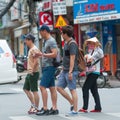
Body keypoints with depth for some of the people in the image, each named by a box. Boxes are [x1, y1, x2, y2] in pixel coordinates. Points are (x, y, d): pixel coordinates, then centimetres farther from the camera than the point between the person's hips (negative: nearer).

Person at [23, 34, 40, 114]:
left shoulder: (34, 49, -14)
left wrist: (32, 70, -22)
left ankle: (36, 108, 0)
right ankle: (33, 105, 19)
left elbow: (36, 61, -23)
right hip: (29, 73, 11)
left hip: (33, 73, -11)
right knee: (26, 89, 14)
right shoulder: (31, 49, 18)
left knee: (34, 91, -5)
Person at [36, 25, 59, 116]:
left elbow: (54, 54, -22)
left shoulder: (51, 41, -13)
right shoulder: (45, 41, 17)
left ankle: (45, 109, -11)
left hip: (50, 67, -10)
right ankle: (54, 109, 9)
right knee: (52, 88, 8)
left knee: (42, 87, -12)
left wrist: (42, 54, -24)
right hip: (46, 67, 10)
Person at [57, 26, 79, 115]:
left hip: (71, 71, -10)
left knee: (72, 89, -6)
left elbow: (72, 58, -19)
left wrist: (70, 72, -22)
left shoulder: (72, 44, -14)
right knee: (59, 88, 8)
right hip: (65, 70, 10)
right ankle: (72, 104, 16)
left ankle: (75, 110, -1)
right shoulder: (66, 43, 16)